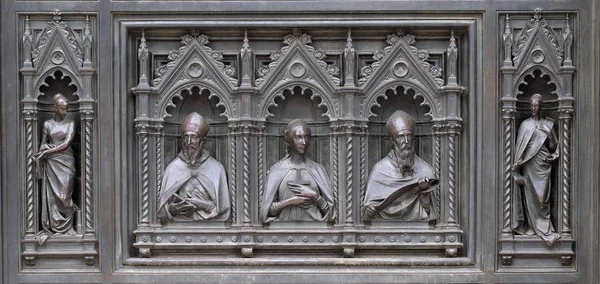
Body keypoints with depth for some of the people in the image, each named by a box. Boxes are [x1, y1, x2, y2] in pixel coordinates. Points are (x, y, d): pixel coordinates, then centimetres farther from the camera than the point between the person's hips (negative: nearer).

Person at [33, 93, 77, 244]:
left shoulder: (70, 123, 5)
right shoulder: (47, 124, 9)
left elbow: (67, 143, -5)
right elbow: (43, 144, 13)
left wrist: (49, 151, -10)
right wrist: (44, 149, -8)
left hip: (66, 162, -1)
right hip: (51, 163, 1)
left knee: (65, 194, -3)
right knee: (51, 194, -2)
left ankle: (66, 227, 3)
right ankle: (53, 226, 2)